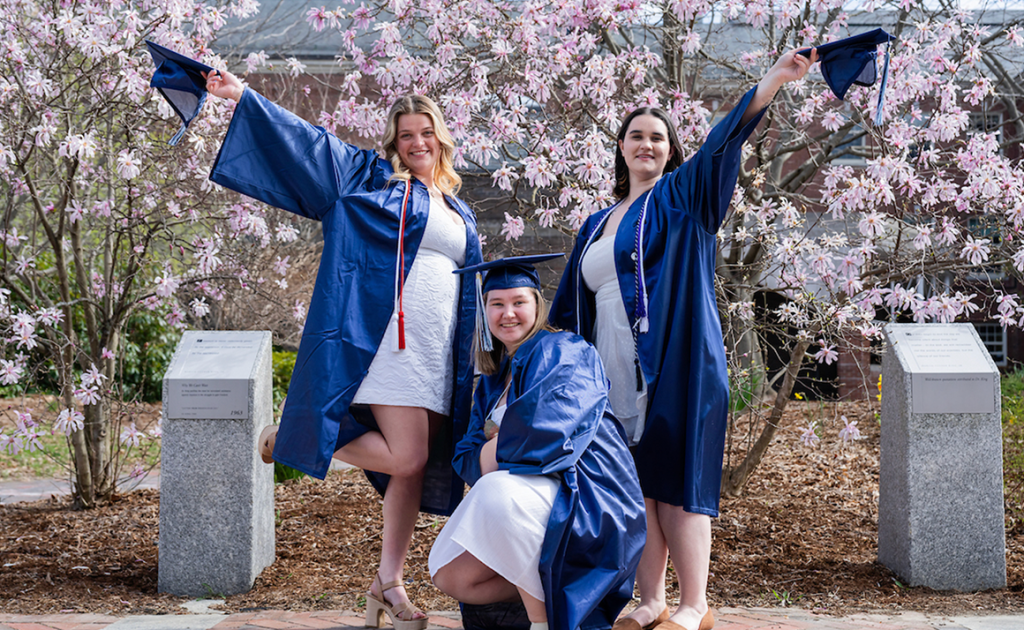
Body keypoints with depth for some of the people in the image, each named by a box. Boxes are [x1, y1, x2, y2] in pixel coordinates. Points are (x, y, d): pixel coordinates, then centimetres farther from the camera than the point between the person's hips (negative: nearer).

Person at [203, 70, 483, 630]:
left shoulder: (460, 216, 24)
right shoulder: (370, 179, 8)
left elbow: (473, 293, 27)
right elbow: (305, 140, 2)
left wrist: (475, 364, 21)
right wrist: (242, 96, -5)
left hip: (436, 357, 6)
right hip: (382, 340, -6)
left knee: (416, 467, 4)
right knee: (405, 458, -16)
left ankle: (388, 584, 13)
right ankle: (293, 441, 4)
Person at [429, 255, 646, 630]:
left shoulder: (564, 352, -5)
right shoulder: (494, 377, 18)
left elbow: (543, 428, -23)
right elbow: (467, 458, 10)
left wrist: (497, 447, -5)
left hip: (583, 499, -8)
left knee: (498, 491, -36)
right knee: (450, 577, -7)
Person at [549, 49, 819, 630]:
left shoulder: (680, 198, 5)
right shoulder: (597, 226, 21)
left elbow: (723, 141, -10)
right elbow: (573, 309, 26)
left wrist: (775, 79, -24)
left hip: (672, 367, -5)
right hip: (615, 373, 5)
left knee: (674, 483, -6)